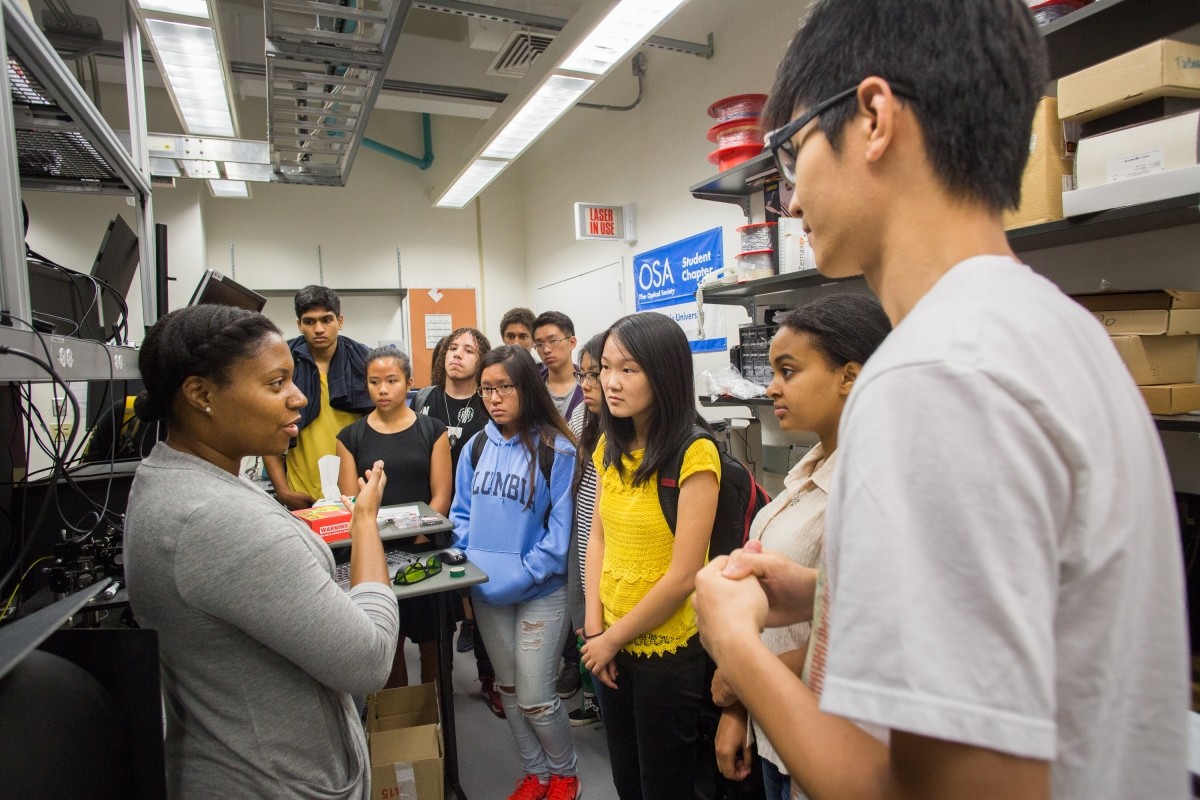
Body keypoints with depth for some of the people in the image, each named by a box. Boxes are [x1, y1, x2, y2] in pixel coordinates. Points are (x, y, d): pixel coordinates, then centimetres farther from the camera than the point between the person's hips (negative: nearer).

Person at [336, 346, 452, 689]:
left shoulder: (432, 430, 2)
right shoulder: (351, 436, 5)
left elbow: (441, 495, -2)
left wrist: (418, 540, -13)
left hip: (425, 551, -1)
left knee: (431, 639, 8)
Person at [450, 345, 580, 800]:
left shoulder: (556, 450, -12)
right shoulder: (475, 447, 3)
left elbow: (559, 528, -13)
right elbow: (462, 514, 9)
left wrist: (523, 575, -19)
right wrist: (468, 561, -7)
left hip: (540, 592, -5)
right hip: (485, 591, 5)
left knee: (535, 699, 2)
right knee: (508, 690, 18)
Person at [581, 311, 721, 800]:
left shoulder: (694, 454, -20)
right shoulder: (610, 446, 2)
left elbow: (682, 577, -20)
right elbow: (598, 537, 7)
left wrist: (612, 639, -9)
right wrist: (595, 626, -4)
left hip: (667, 653, -6)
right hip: (610, 647, 6)